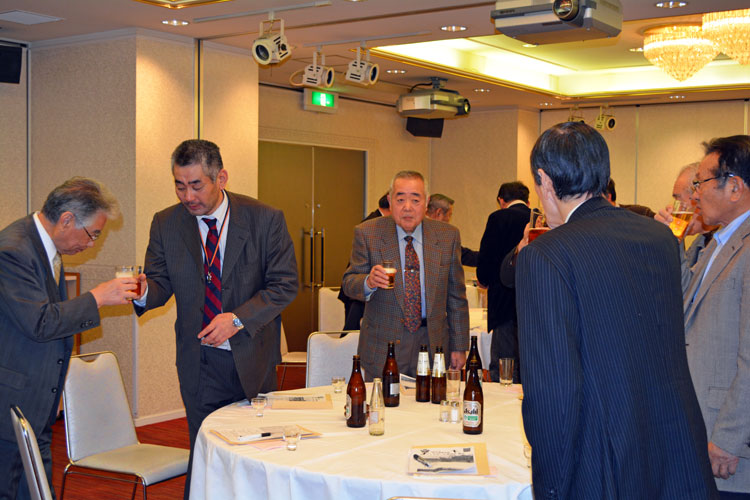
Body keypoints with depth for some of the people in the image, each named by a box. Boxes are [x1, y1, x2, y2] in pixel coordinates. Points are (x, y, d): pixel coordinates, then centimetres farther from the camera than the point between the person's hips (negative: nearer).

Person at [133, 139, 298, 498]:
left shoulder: (265, 219, -7)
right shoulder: (166, 224, 0)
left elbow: (285, 284, -7)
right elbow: (161, 284, 3)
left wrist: (239, 319, -20)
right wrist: (144, 292, -21)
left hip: (253, 357, -1)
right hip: (200, 362, 1)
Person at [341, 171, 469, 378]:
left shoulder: (448, 236, 4)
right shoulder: (367, 233, -2)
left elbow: (456, 296, 7)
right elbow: (349, 283, -2)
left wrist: (459, 347, 7)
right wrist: (368, 282, -25)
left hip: (433, 344, 2)